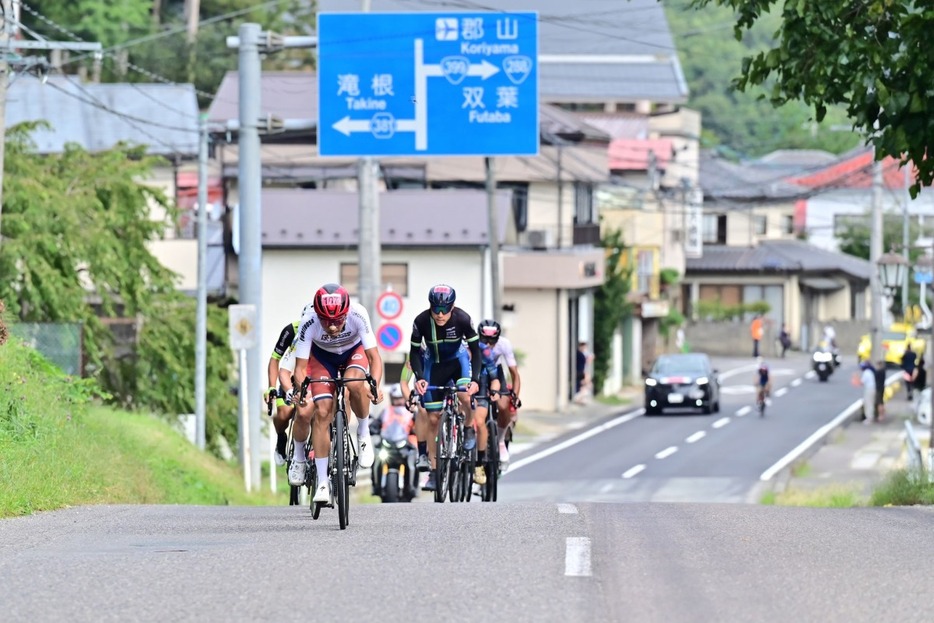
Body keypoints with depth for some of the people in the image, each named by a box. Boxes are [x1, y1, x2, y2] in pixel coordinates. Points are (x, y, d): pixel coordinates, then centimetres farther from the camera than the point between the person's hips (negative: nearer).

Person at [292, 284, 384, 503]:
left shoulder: (358, 315, -37)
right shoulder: (309, 323, -35)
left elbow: (374, 357, -34)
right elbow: (300, 367, -30)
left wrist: (375, 385, -52)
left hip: (354, 351, -1)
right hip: (322, 356, 1)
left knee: (355, 384, -34)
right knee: (321, 412, -13)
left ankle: (364, 434, -7)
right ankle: (322, 482, 3)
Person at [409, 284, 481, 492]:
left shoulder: (462, 319, -27)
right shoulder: (421, 321, -26)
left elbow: (475, 350, -18)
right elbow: (415, 352, -14)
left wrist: (475, 379, -29)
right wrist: (419, 378, -29)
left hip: (457, 360, -1)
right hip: (434, 364, 1)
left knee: (465, 395, -31)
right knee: (433, 418, -2)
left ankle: (469, 428, 1)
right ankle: (433, 470, 7)